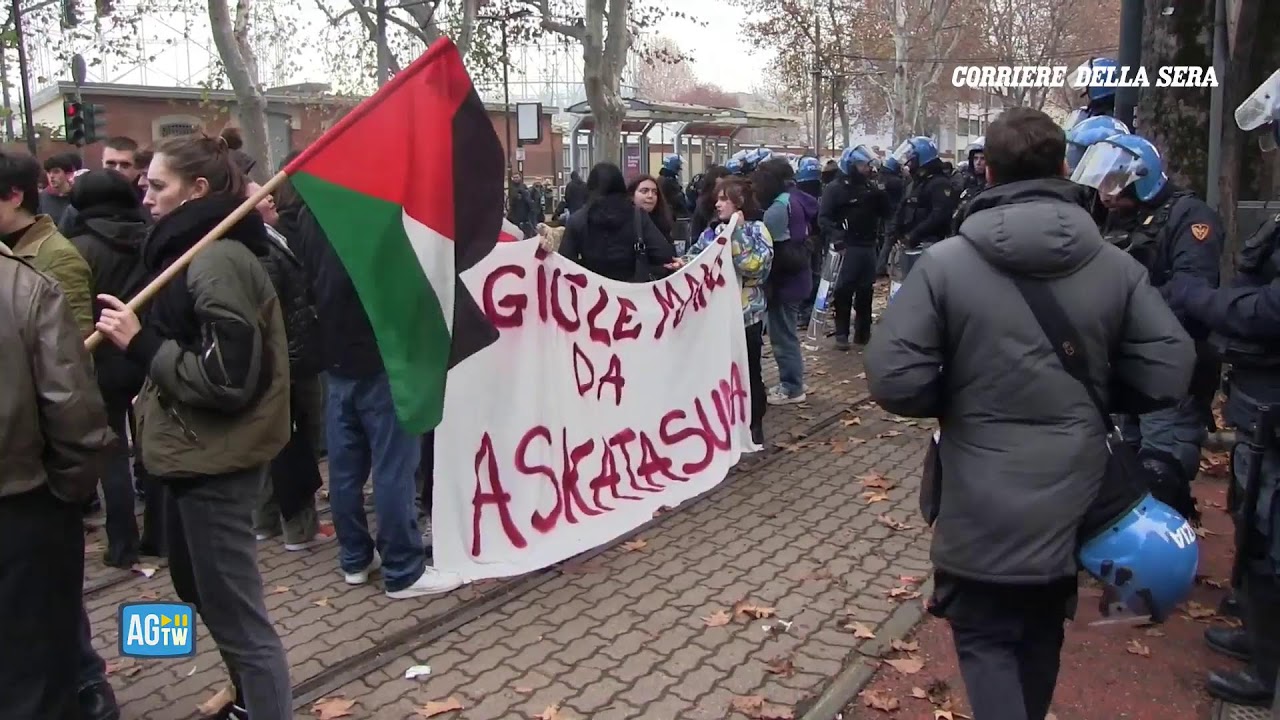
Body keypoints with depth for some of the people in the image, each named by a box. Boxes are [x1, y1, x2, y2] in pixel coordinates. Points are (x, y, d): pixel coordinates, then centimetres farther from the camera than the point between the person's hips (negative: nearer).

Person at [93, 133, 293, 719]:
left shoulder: (218, 261, -20)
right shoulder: (198, 251, 12)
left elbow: (227, 379, -25)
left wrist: (140, 345, -20)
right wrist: (153, 395, 6)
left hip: (214, 460, -11)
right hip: (195, 450, 11)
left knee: (236, 615, -2)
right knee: (197, 587, 26)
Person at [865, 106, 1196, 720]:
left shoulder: (944, 263, -14)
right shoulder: (1115, 266, -5)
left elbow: (894, 380, -19)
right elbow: (1168, 369, -6)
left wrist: (959, 400, 1)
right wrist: (1092, 398, 11)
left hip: (984, 504, -4)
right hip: (1075, 495, 4)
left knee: (986, 638, 12)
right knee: (1042, 633, 25)